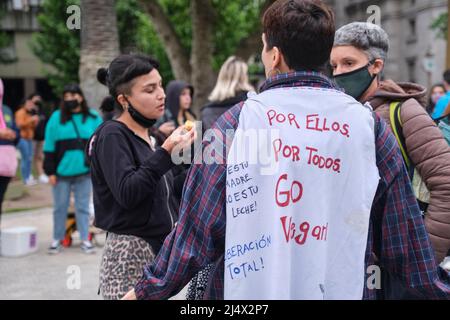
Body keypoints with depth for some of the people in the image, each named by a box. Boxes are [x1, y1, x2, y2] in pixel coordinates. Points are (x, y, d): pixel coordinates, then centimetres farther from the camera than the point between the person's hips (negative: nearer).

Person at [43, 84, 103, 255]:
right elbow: (49, 146, 1)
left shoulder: (93, 118, 4)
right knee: (60, 207, 8)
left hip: (85, 171, 0)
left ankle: (85, 239, 15)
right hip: (62, 171, 0)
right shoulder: (56, 118, 2)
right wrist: (50, 171, -4)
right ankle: (57, 239, 18)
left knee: (83, 207, 7)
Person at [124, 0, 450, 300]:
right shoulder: (370, 125, -5)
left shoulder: (238, 121, -9)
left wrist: (148, 290, 4)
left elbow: (195, 226, -7)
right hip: (345, 289, 1)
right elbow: (405, 234, -2)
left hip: (249, 289, -1)